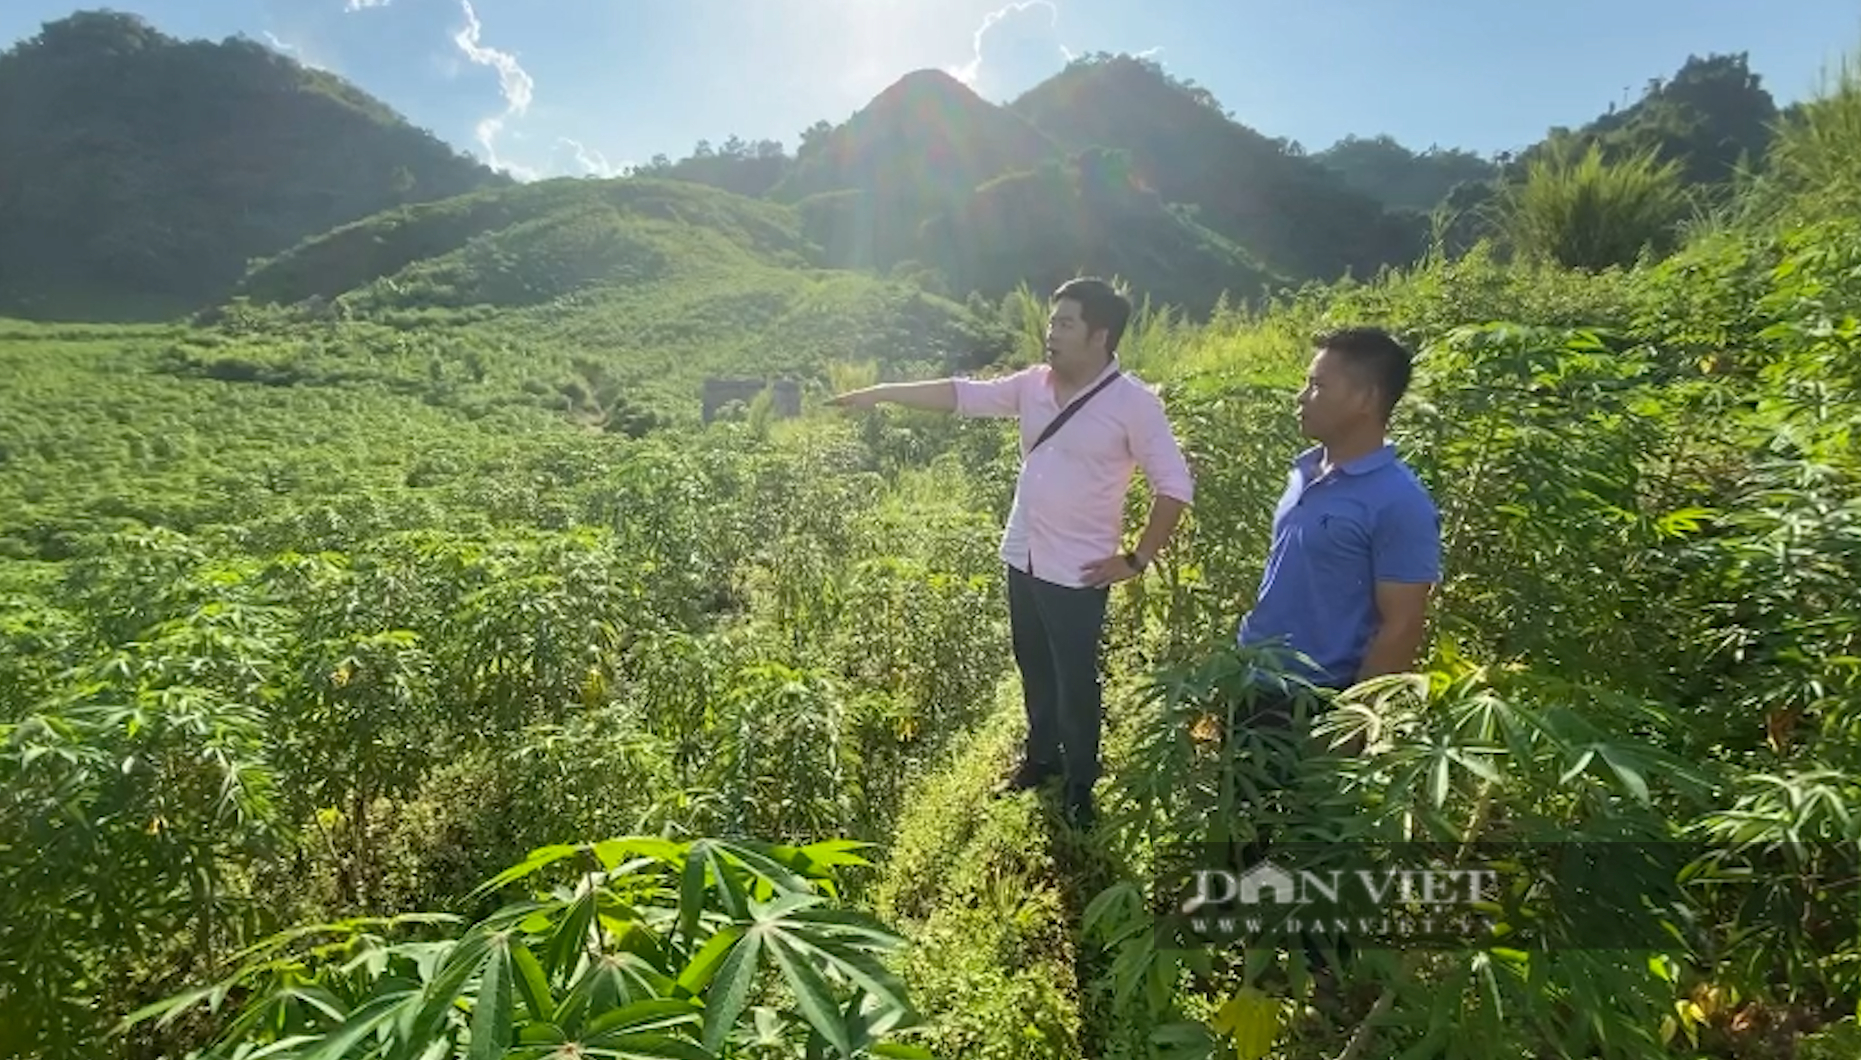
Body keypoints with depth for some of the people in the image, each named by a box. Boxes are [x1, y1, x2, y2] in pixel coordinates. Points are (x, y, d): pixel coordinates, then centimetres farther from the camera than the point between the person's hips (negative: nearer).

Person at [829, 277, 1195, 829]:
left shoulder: (1134, 403, -15)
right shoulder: (1034, 384, 1)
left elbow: (1175, 486, -13)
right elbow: (961, 394, 4)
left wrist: (1137, 559, -12)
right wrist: (880, 393, 1)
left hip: (1078, 572, -6)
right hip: (1022, 558, 6)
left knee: (1075, 681, 8)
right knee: (1034, 670, 21)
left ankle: (1080, 786, 30)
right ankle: (1041, 758, 43)